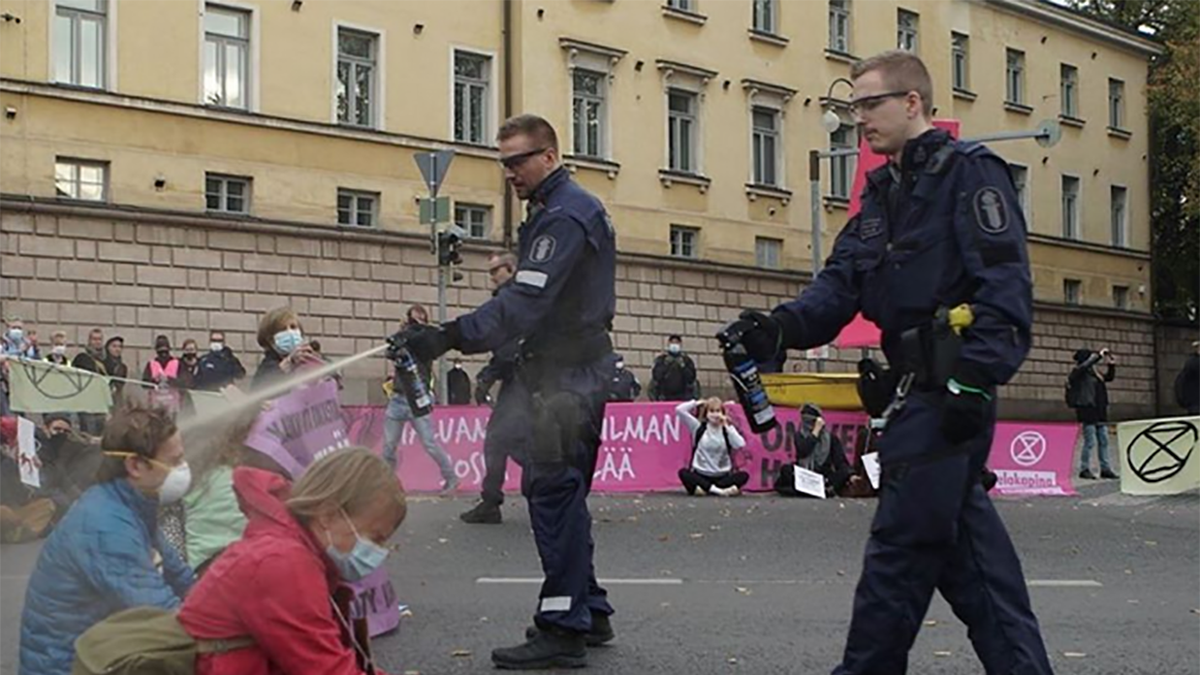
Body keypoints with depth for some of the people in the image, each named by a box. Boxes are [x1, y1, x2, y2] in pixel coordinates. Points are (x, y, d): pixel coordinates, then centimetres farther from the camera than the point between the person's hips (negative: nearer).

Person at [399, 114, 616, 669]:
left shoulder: (564, 216, -15)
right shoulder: (557, 210, 19)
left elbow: (525, 303, -26)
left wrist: (451, 337, -32)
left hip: (567, 377, -11)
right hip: (571, 372, 11)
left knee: (553, 491, -11)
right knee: (561, 492, 15)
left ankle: (563, 629, -10)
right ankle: (588, 612, 23)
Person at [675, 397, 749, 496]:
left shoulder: (727, 429, 3)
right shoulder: (698, 427, 3)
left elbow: (740, 445, -17)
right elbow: (679, 409, -5)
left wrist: (727, 427, -13)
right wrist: (697, 403, 2)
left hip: (723, 476, 1)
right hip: (701, 475, -1)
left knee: (744, 475, -26)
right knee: (683, 473, -30)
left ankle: (705, 488, -31)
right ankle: (718, 490, -35)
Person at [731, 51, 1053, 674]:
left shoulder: (970, 172, -7)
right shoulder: (883, 193, 20)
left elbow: (1005, 286, -17)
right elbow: (841, 282, 11)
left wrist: (973, 381, -25)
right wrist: (783, 327, -8)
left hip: (951, 386, -9)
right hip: (921, 387, 9)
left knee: (901, 542, -5)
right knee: (964, 539, 12)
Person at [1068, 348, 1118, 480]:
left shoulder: (1096, 374, 15)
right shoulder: (1079, 373, -7)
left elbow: (1109, 377, 28)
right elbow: (1085, 365, -27)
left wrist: (1111, 365, 11)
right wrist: (1099, 356, -20)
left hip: (1100, 413, 8)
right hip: (1087, 411, -8)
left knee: (1104, 441, 9)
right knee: (1090, 442, -6)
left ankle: (1106, 469, 15)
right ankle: (1084, 469, 3)